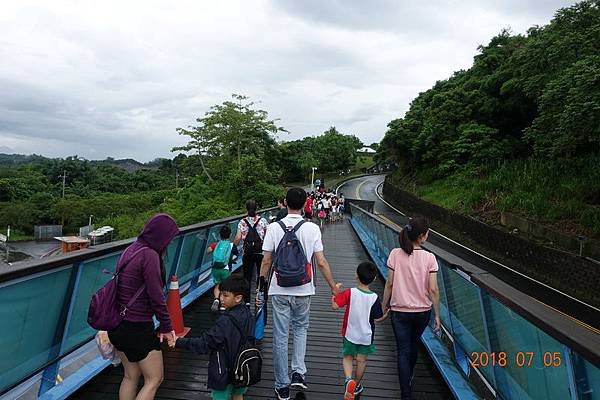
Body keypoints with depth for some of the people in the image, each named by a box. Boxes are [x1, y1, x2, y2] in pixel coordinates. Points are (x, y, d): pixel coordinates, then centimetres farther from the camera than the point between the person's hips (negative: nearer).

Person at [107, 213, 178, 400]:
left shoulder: (130, 250, 5)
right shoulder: (149, 255, -21)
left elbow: (125, 287, 11)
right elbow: (156, 296, -20)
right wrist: (166, 327, -8)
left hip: (118, 324, 9)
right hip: (137, 328, -9)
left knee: (131, 376, 23)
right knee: (154, 379, 8)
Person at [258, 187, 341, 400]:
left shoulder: (273, 228, -6)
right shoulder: (312, 229, -7)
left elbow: (266, 261, -5)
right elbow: (321, 262, -6)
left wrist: (261, 288, 6)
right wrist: (333, 287, 5)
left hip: (279, 291, 0)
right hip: (303, 290, 1)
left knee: (280, 337, 10)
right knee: (300, 328, 25)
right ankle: (298, 373, 16)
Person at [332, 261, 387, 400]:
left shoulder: (350, 293, -20)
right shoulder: (374, 298, -17)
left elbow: (335, 305, -22)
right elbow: (378, 319, -8)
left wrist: (335, 292, -4)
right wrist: (387, 313, 12)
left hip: (350, 333, -1)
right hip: (366, 336, 1)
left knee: (347, 357, 17)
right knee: (362, 360, 19)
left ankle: (348, 379, -7)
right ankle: (356, 385, 34)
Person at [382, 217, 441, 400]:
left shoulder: (395, 254, -12)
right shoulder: (429, 257, -12)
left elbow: (389, 284, -8)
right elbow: (433, 289, -11)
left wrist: (384, 307, 4)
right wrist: (437, 315, 0)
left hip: (399, 311, -2)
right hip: (423, 311, 2)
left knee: (403, 352, 8)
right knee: (413, 346, 26)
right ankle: (409, 378, 49)